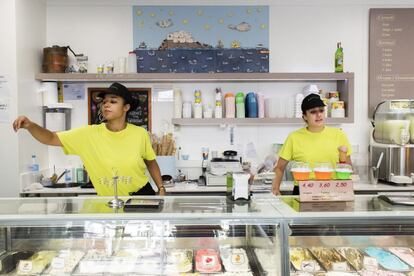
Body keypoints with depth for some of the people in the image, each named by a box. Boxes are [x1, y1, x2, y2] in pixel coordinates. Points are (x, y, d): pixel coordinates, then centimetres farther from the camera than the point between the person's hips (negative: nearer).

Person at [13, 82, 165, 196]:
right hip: (108, 202, 1)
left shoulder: (140, 134, -10)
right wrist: (30, 125, -30)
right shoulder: (89, 134, -10)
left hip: (142, 195, 0)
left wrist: (161, 188, 1)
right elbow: (51, 139, -12)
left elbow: (151, 162, 6)